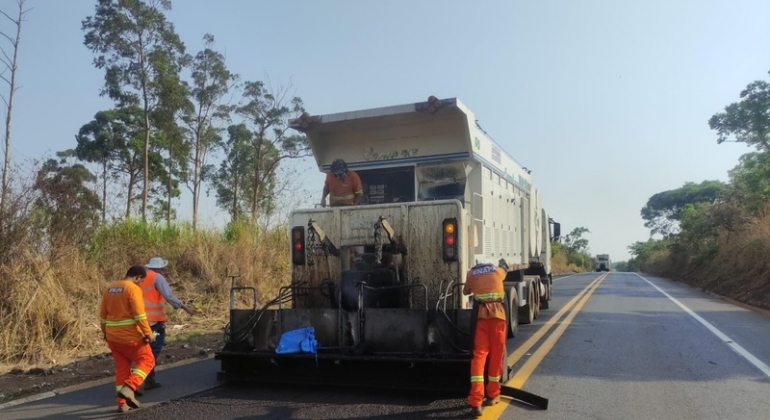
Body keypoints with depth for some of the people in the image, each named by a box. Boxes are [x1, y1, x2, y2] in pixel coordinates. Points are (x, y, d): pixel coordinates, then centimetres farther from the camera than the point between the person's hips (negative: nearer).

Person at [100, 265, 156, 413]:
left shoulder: (109, 288, 10)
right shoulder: (133, 288, -13)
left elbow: (103, 313, 16)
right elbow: (140, 315, -20)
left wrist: (105, 332, 25)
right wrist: (148, 333, -14)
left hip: (113, 336, 7)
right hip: (130, 335, -7)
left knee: (121, 368, 14)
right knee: (146, 360, 6)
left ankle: (122, 403, 15)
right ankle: (129, 387, -14)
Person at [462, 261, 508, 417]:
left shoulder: (472, 273, 15)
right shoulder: (498, 270, 17)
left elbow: (466, 291, 30)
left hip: (481, 314, 0)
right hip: (498, 313, 0)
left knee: (479, 355, -2)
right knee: (496, 355, 12)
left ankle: (476, 401, -12)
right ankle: (493, 395, 23)